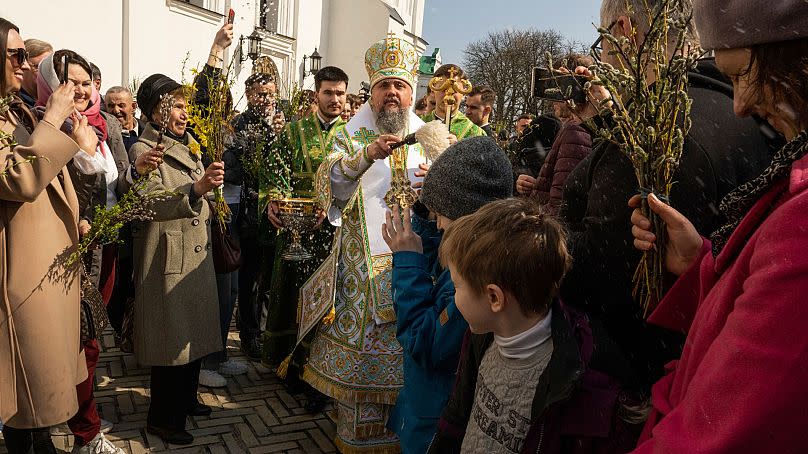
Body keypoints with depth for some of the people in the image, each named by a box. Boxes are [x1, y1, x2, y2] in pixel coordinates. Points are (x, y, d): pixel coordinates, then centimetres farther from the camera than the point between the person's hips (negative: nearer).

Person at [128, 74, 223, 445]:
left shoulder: (188, 146, 17)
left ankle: (186, 399, 33)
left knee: (194, 330, 16)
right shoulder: (145, 150, -9)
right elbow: (151, 205, -23)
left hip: (196, 252, 8)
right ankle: (162, 418, 14)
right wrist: (196, 189, -32)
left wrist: (209, 199, 12)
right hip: (167, 257, -8)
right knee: (171, 337, -1)